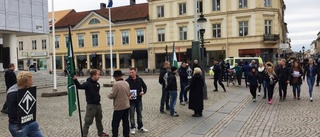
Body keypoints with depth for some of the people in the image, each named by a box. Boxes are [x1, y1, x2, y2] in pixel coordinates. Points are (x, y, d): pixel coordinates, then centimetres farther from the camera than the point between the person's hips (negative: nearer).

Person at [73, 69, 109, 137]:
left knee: (99, 120, 21)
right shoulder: (87, 83, -16)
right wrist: (75, 80, -43)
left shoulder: (97, 84, 6)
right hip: (91, 105, -8)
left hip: (98, 104, 8)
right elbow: (80, 86, -31)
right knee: (88, 121, -1)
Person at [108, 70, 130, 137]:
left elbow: (112, 95, -16)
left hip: (119, 107, -7)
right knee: (126, 122, 15)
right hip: (126, 106, 7)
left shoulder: (116, 84, -18)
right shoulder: (126, 83, 4)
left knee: (115, 124, 1)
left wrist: (108, 95, 4)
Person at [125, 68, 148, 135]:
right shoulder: (127, 80, -8)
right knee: (132, 115, 4)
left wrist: (144, 92, -6)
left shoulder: (140, 79, 1)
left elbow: (144, 86, 12)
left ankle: (140, 127, 28)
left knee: (139, 114, 14)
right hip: (131, 100, -3)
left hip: (139, 99, 3)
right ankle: (133, 128, 18)